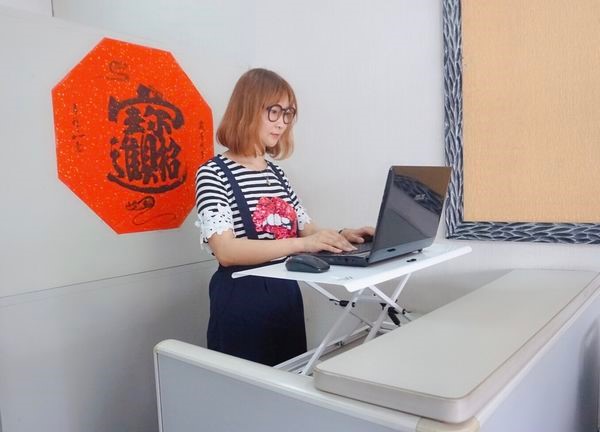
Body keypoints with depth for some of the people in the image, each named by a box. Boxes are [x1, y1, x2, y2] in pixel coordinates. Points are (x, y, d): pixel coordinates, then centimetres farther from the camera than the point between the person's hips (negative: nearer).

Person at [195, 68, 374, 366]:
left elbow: (308, 231, 12)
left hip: (287, 296, 7)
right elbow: (226, 251, -23)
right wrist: (300, 243, -30)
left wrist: (341, 236, -8)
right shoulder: (213, 173, -11)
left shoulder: (277, 174, 10)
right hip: (242, 301, -6)